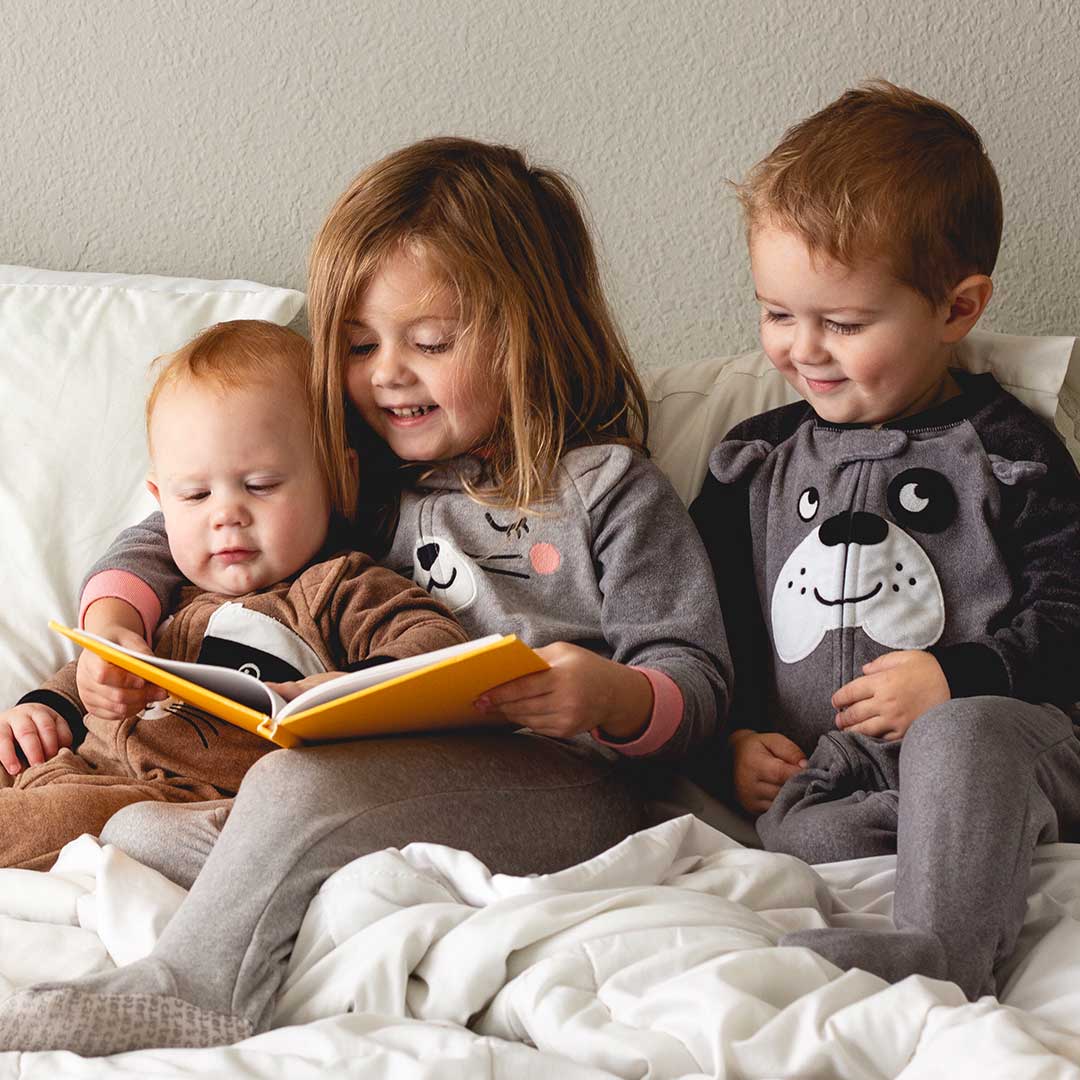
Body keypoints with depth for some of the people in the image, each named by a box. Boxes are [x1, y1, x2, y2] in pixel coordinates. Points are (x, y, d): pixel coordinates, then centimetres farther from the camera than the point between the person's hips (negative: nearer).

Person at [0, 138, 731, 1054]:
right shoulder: (359, 480, 21)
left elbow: (696, 682, 0)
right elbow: (173, 533, 22)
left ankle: (182, 1003, -22)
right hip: (389, 777, 6)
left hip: (557, 791, -6)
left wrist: (614, 698, -23)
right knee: (136, 834, -15)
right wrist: (114, 618, 0)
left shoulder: (608, 487, 7)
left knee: (299, 788, -32)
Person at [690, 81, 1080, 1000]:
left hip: (993, 737, -3)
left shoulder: (1004, 454, 5)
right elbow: (715, 623, 19)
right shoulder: (755, 460, 17)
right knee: (796, 839, -31)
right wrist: (739, 736, 3)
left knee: (959, 734, -39)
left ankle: (942, 950, -47)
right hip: (817, 772, 3)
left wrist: (958, 679, -14)